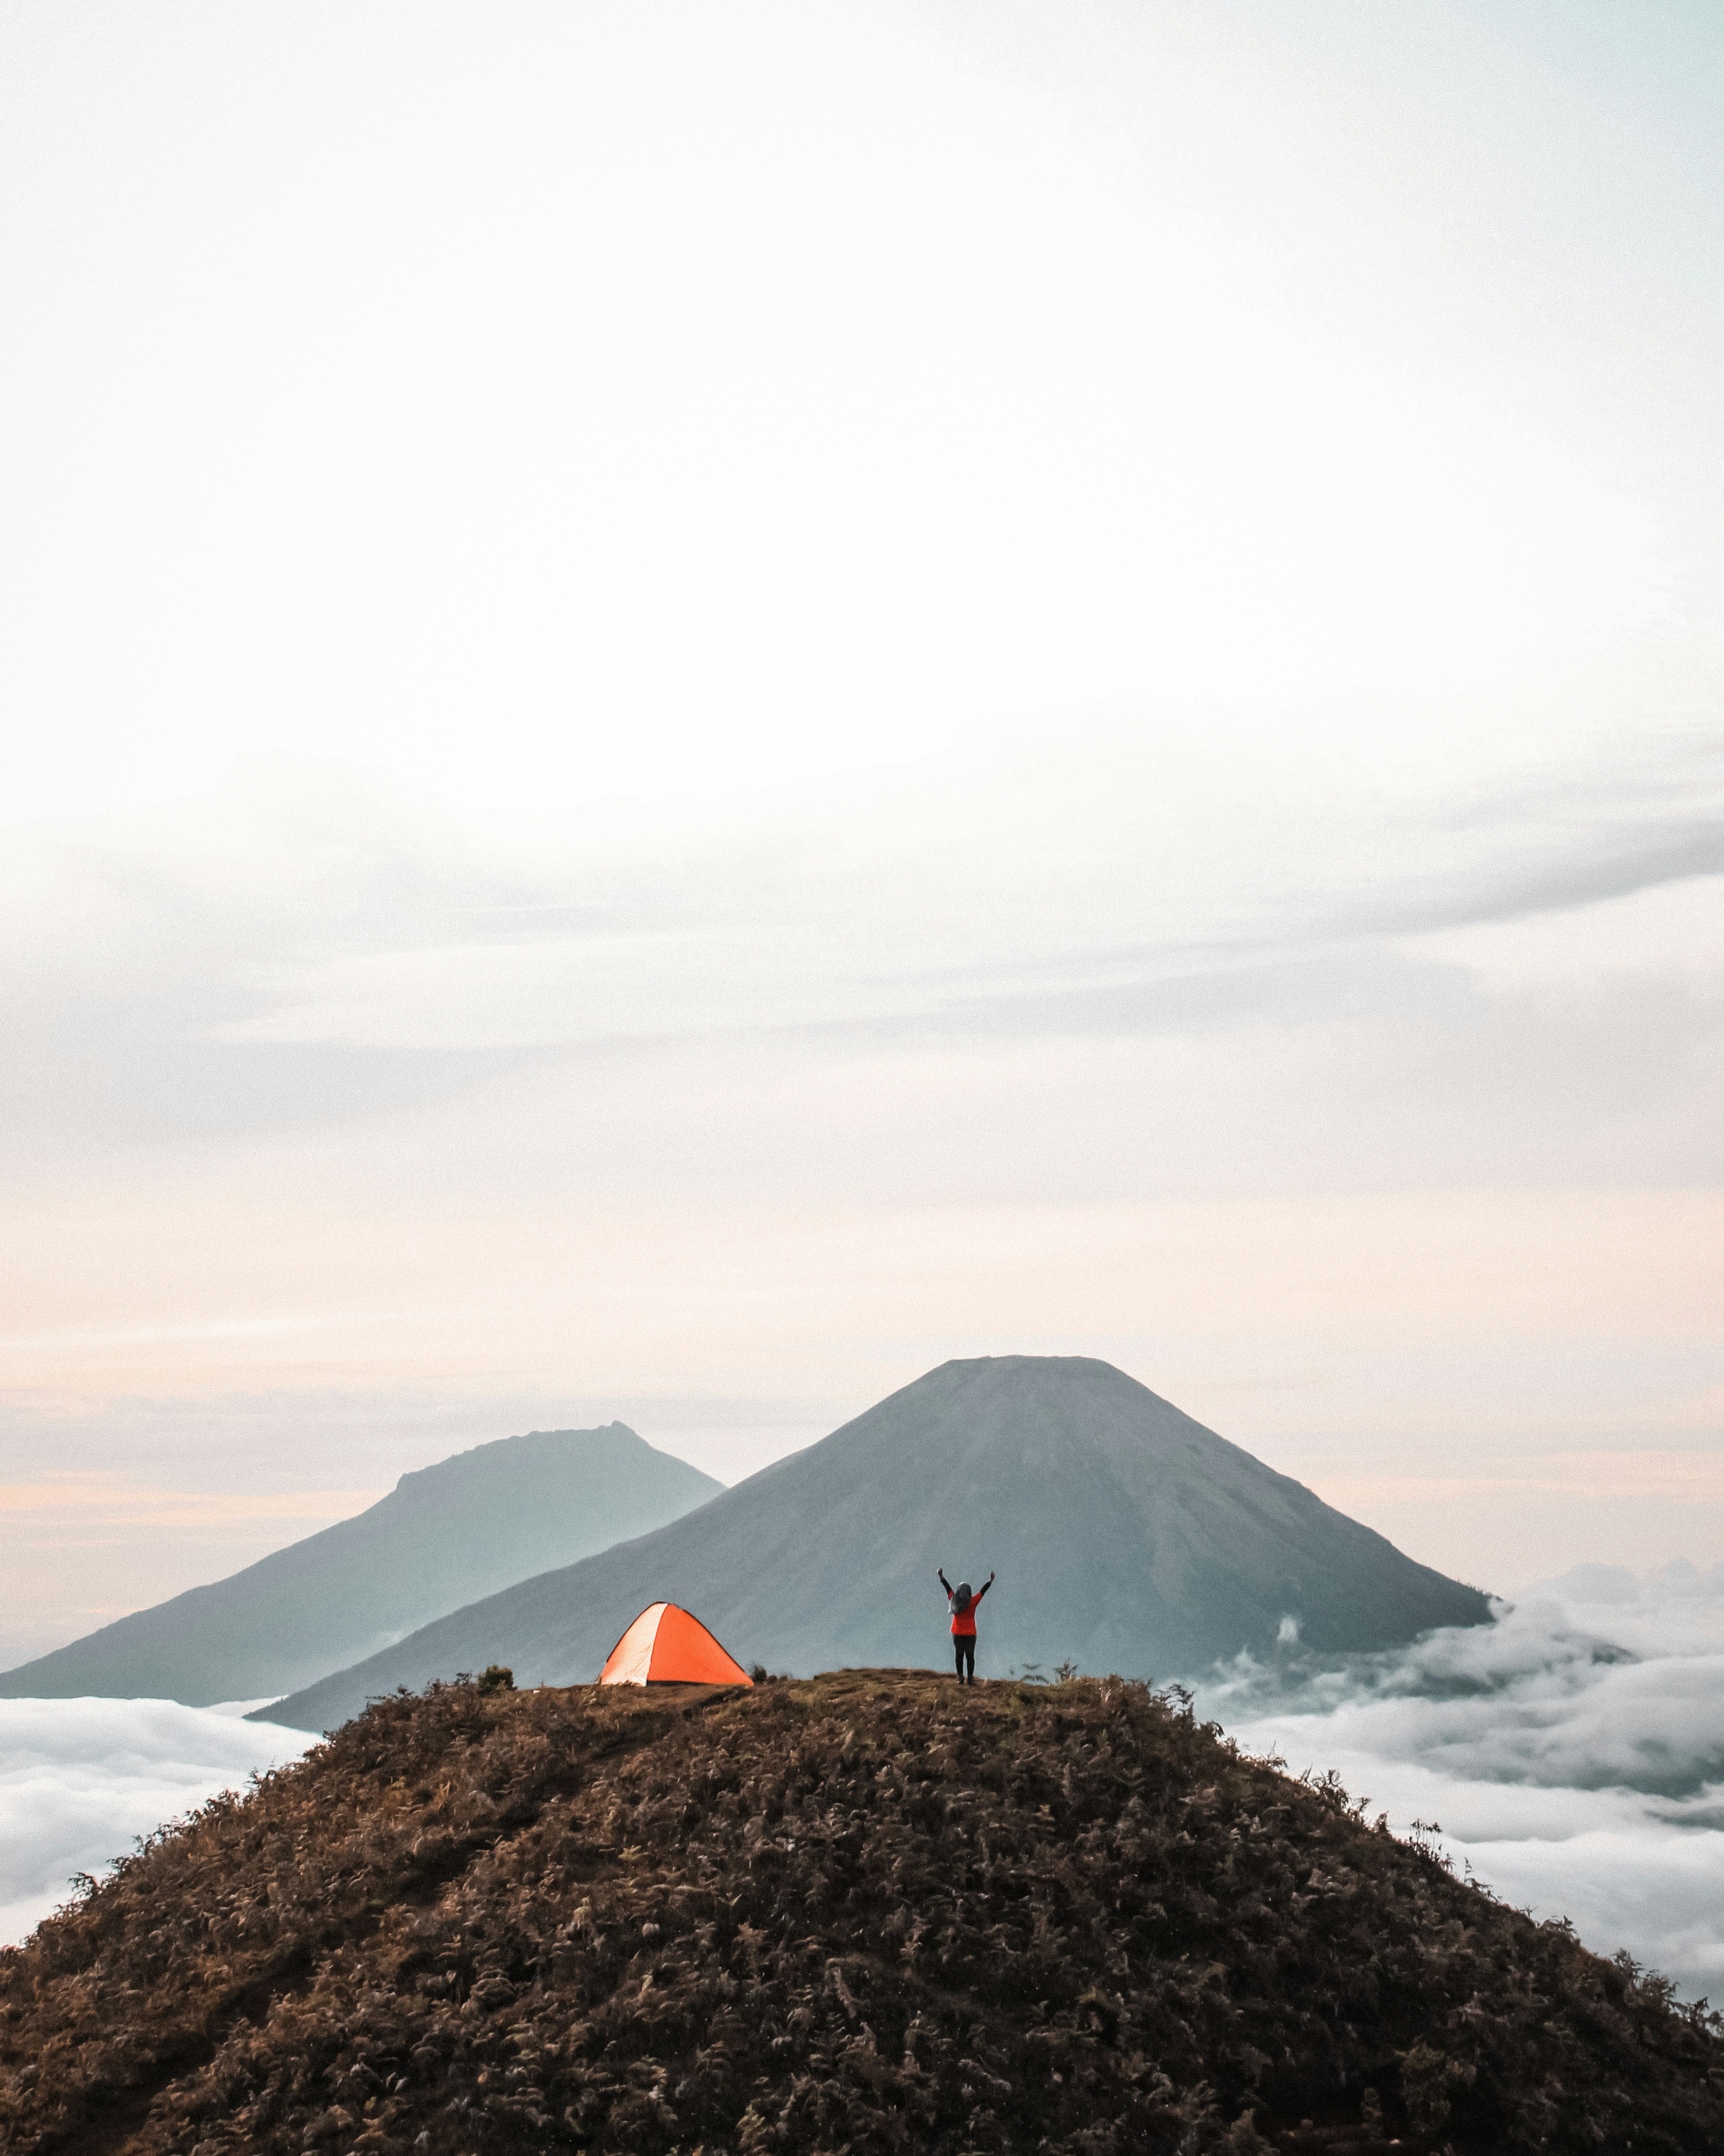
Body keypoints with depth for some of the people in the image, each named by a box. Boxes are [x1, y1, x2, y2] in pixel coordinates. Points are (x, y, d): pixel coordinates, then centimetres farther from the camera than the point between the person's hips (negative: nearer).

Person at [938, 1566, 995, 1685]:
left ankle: (960, 1678, 5)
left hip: (957, 1633, 2)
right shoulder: (972, 1602, -11)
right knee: (970, 1656, 4)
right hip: (970, 1634, -2)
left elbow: (948, 1587, 9)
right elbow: (983, 1590, -5)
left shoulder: (954, 1600, -3)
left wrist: (941, 1576, 20)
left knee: (959, 1655, 9)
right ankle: (970, 1678, 1)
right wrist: (991, 1580, 1)